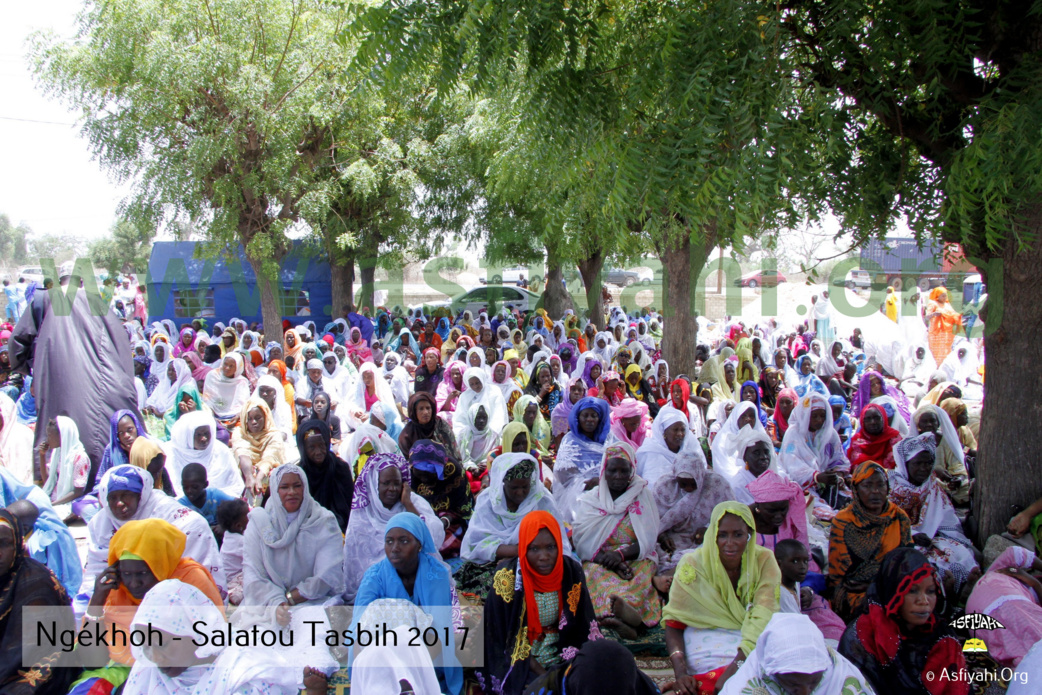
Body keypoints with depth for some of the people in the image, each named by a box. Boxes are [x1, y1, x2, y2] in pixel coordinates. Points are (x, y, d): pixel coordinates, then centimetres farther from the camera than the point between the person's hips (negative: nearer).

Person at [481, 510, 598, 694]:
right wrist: (543, 675, -15)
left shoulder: (572, 572, -5)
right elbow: (501, 638, -9)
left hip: (561, 657, 3)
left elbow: (583, 631, 2)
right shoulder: (507, 577, -14)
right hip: (521, 665, -3)